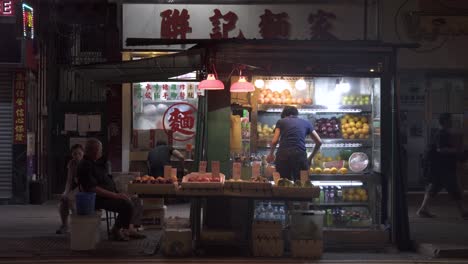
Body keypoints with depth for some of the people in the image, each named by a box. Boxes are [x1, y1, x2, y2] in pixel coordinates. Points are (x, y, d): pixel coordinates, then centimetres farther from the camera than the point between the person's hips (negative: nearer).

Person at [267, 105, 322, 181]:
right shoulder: (306, 123, 21)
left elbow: (274, 141, 5)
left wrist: (271, 154, 22)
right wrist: (310, 157, 30)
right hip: (300, 155, 1)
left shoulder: (281, 121, 17)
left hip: (283, 155, 0)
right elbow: (319, 142, 21)